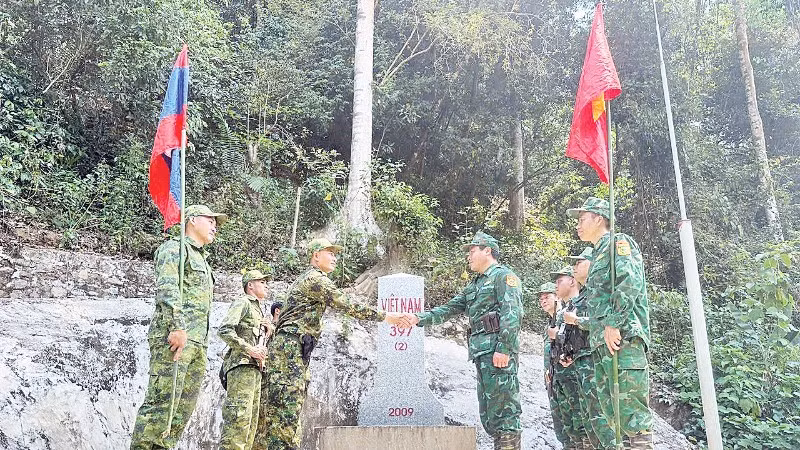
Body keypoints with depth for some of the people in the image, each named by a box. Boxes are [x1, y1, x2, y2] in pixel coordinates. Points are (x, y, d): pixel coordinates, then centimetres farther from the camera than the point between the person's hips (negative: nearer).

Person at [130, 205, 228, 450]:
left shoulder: (202, 261, 29)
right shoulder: (175, 247, 2)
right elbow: (167, 288, -14)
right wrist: (178, 326, -24)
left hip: (197, 344, 9)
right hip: (175, 337, -9)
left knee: (182, 409, 5)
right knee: (161, 403, -13)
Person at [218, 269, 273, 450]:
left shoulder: (257, 308, 27)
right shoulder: (242, 302, 0)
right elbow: (224, 330, -14)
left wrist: (268, 330, 11)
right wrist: (250, 349, -17)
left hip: (254, 367, 10)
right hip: (241, 364, -10)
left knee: (251, 419, 6)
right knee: (239, 415, -18)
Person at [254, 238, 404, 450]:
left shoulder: (305, 279, 27)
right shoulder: (316, 278, -6)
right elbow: (347, 306, -14)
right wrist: (385, 316, -11)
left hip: (285, 346, 10)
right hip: (290, 347, -10)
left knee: (273, 409, 6)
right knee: (286, 408, -15)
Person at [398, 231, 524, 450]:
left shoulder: (504, 276, -1)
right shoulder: (474, 285, 27)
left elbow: (513, 314, -13)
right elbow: (448, 309, 26)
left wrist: (504, 349, -22)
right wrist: (418, 318, 15)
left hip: (498, 352, -9)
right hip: (481, 352, 9)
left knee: (504, 408, -10)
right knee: (488, 413, 7)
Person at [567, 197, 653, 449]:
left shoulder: (618, 243, 1)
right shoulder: (597, 256, 28)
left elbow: (629, 283, -16)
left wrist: (613, 324, -20)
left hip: (623, 337, -10)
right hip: (602, 343, 10)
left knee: (630, 406, -12)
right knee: (610, 408, 8)